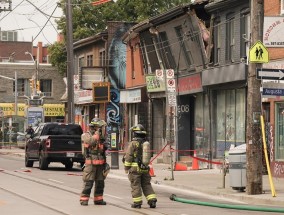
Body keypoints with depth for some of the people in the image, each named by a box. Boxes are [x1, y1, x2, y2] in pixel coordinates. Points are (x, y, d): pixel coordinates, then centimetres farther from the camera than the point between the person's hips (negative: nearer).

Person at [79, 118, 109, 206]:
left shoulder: (100, 137, 14)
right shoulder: (86, 135, -5)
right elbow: (91, 141, -28)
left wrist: (105, 163, 19)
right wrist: (97, 133, -21)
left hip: (100, 164, 7)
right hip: (90, 163, -7)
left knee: (100, 183, 10)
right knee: (88, 183, -8)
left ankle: (98, 199, 19)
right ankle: (84, 199, -3)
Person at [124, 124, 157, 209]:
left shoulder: (133, 143, -11)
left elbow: (128, 157, -11)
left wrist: (126, 168, -3)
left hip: (135, 168, -6)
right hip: (145, 168, 6)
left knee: (136, 186, 1)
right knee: (147, 185, 12)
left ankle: (137, 203, 3)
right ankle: (152, 200, 4)